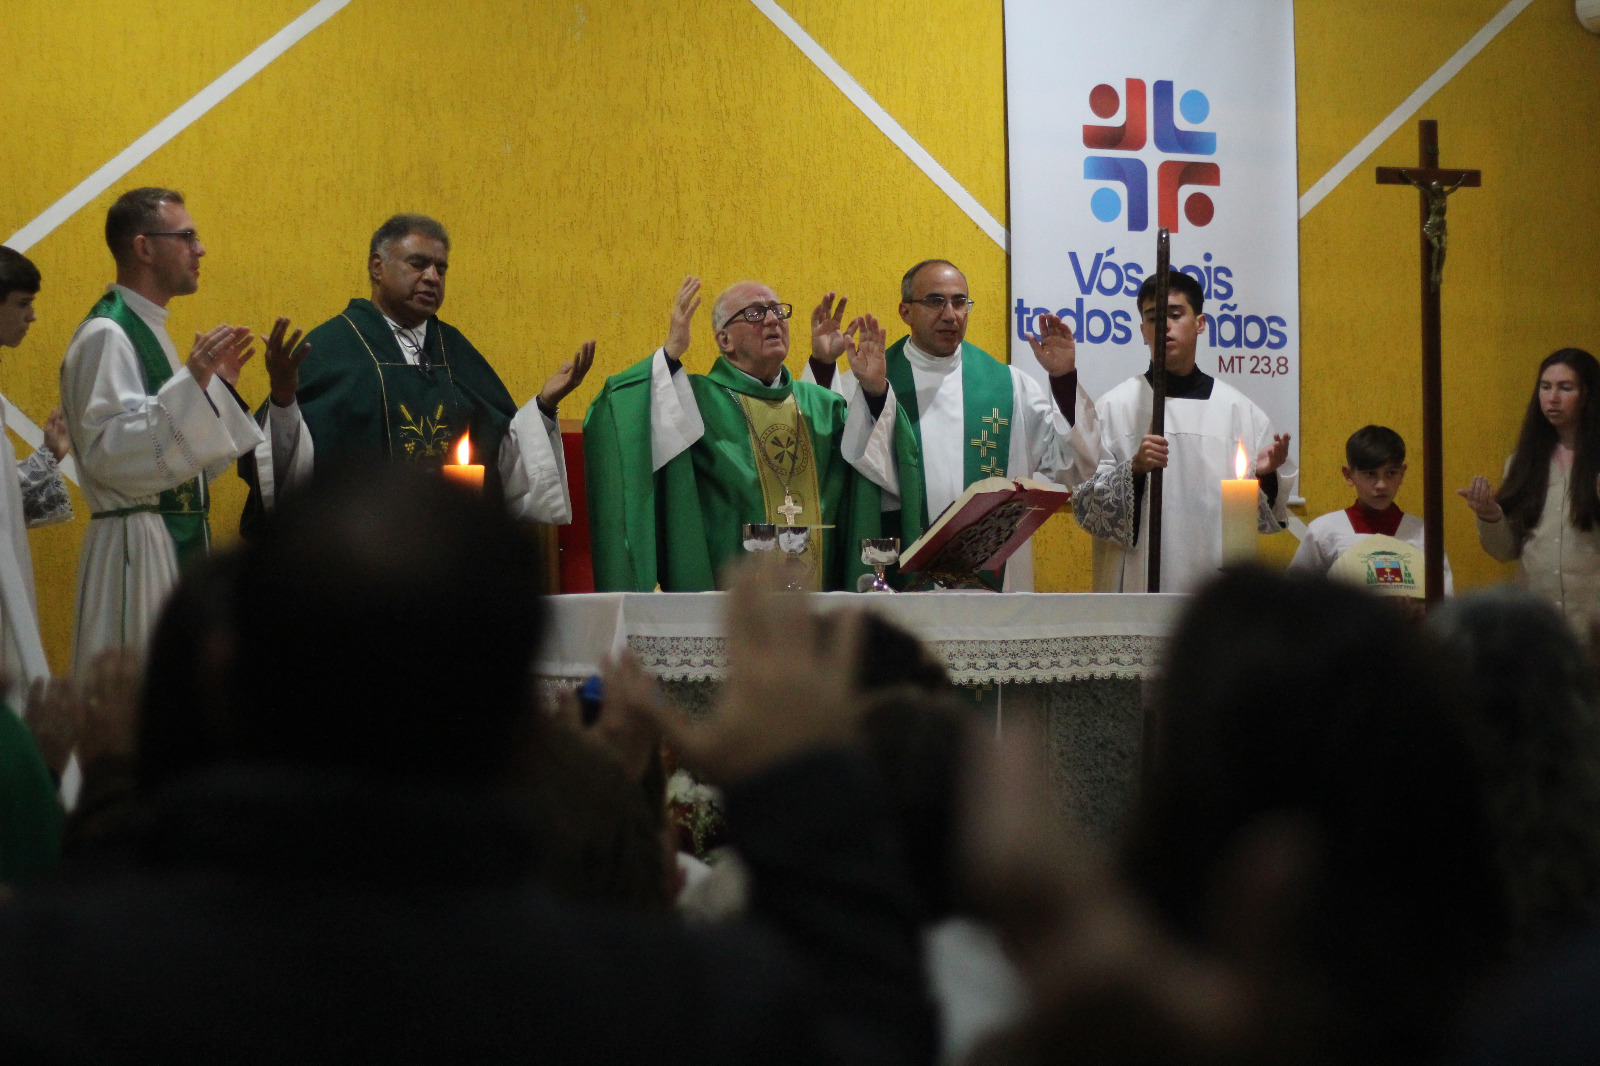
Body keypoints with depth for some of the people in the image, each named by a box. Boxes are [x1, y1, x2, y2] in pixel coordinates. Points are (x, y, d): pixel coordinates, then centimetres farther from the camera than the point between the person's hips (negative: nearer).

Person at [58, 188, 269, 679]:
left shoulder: (147, 331, 17)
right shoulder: (106, 336, -12)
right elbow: (108, 452, -22)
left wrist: (217, 383, 11)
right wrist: (191, 382, -27)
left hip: (179, 542, 10)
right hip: (137, 551, -10)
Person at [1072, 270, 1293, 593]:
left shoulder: (1239, 409, 9)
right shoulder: (1114, 407, 4)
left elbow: (1261, 517, 11)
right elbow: (1085, 506, -1)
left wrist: (1266, 477, -8)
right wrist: (1134, 470, -15)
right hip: (1137, 582, -2)